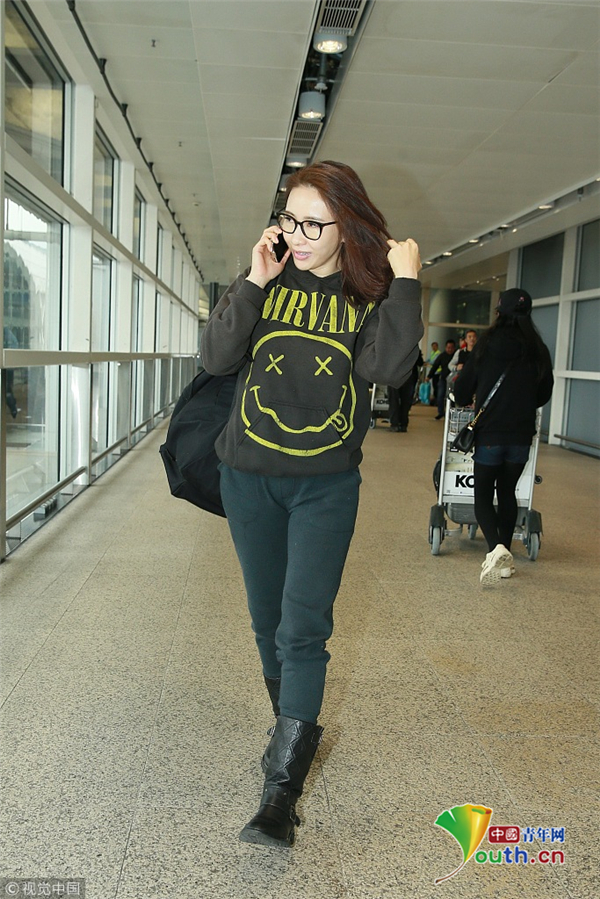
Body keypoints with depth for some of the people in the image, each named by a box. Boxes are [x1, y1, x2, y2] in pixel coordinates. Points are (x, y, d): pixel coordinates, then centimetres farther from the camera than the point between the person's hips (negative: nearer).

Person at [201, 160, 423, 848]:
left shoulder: (371, 290, -1)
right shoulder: (267, 280, 3)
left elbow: (386, 368, -17)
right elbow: (218, 357, -8)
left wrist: (404, 282, -17)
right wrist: (253, 283, -13)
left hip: (327, 483, -2)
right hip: (250, 477, 3)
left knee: (304, 627, -9)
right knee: (267, 619, 14)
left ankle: (281, 789, -1)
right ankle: (294, 728, 38)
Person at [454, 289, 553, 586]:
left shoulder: (487, 343, -8)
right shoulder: (538, 349, 1)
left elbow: (463, 387, -3)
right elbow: (544, 393, 11)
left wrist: (465, 400, 20)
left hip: (489, 433, -3)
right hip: (521, 436, 3)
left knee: (483, 495, 5)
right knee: (507, 493, 17)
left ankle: (495, 548, -19)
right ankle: (505, 558, 20)